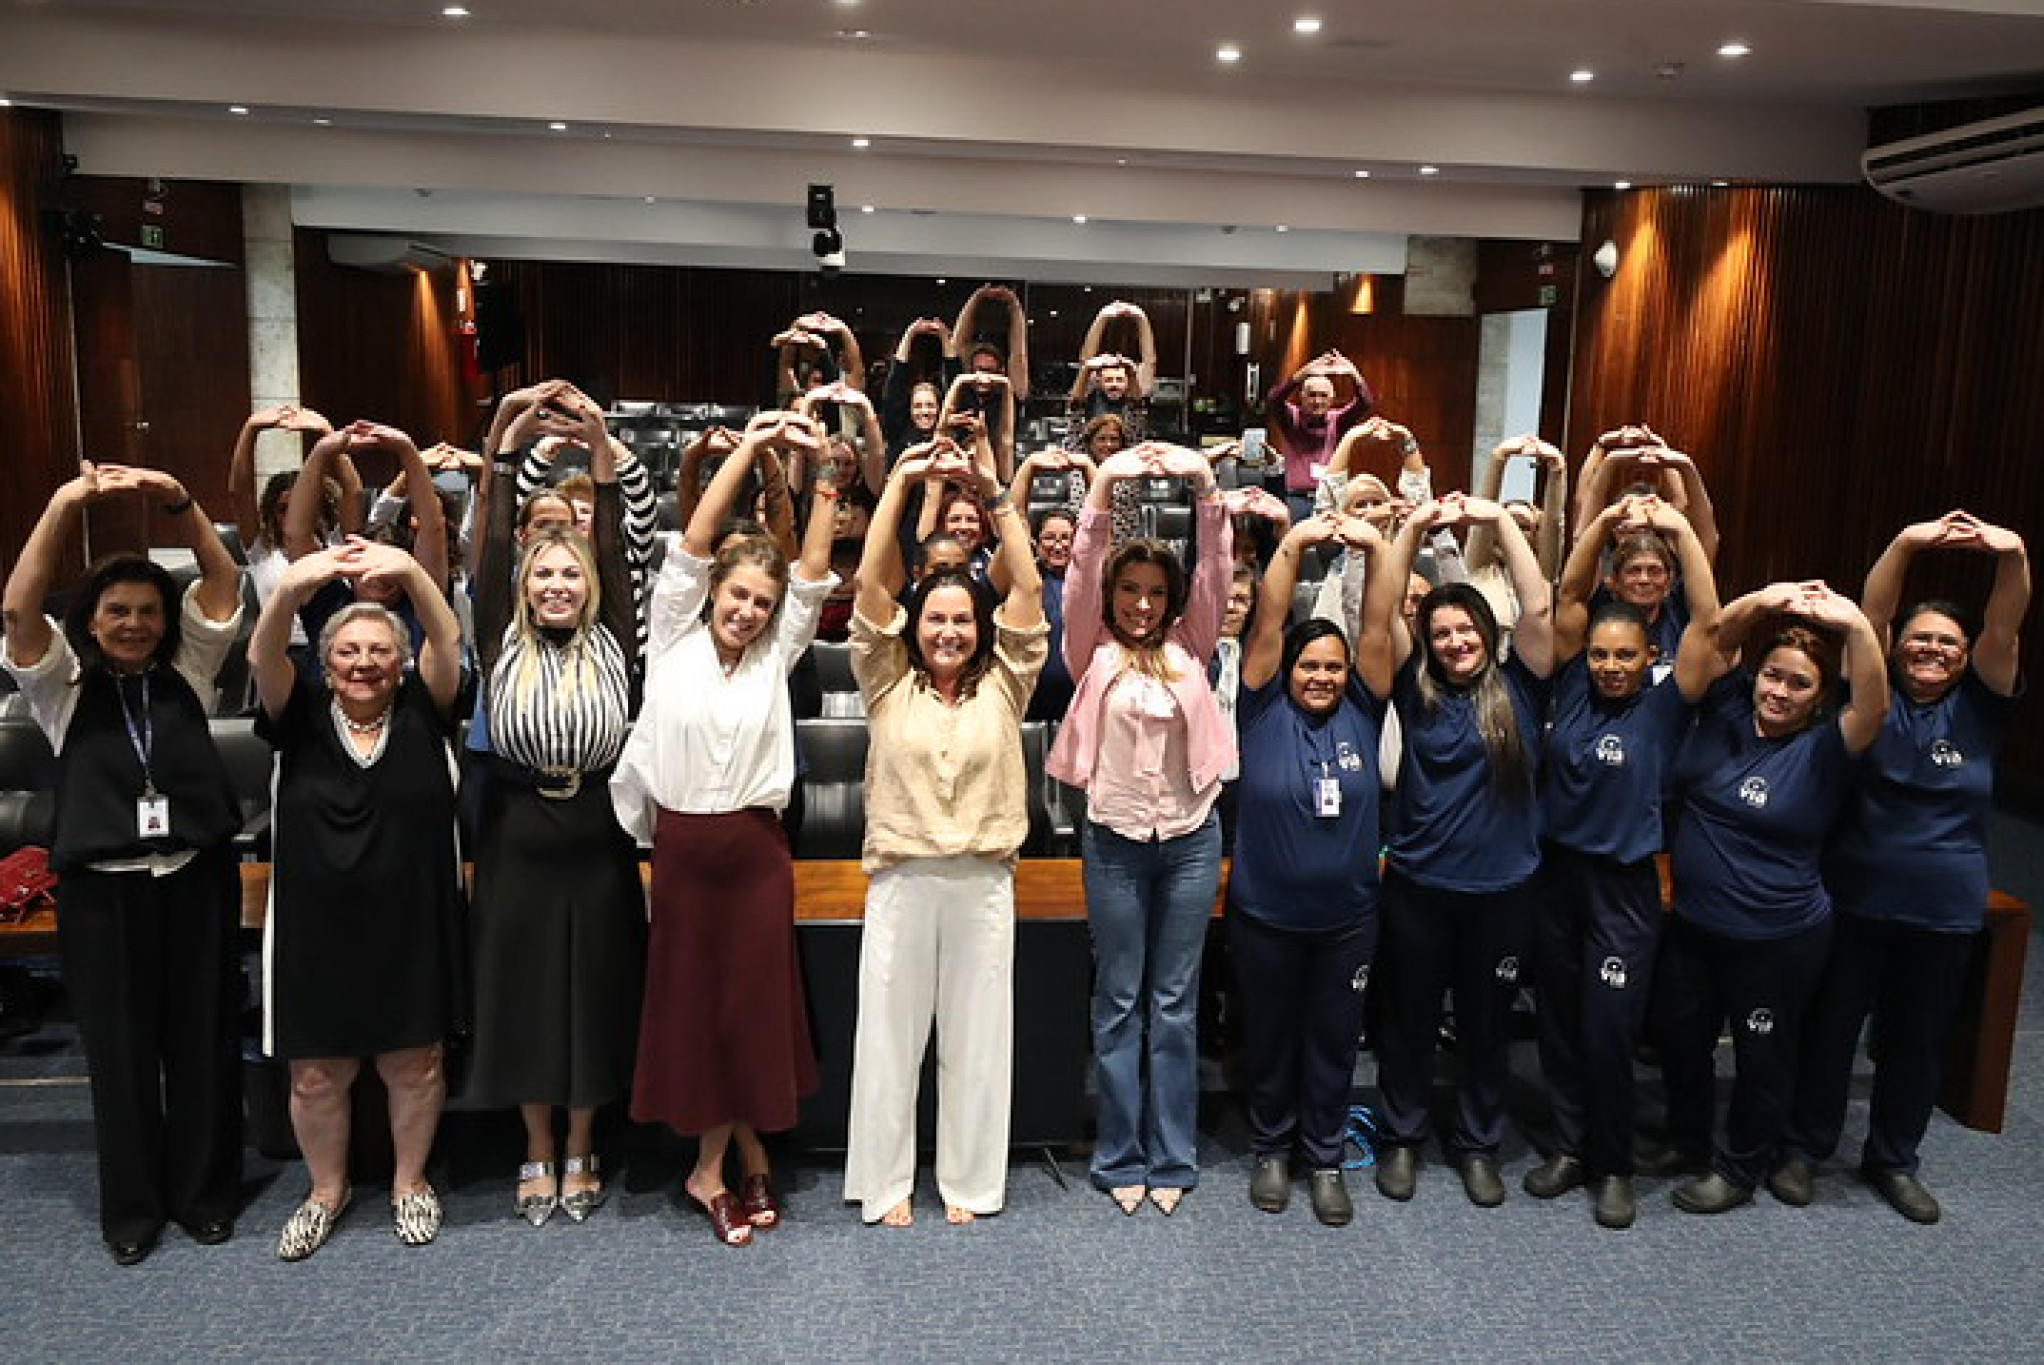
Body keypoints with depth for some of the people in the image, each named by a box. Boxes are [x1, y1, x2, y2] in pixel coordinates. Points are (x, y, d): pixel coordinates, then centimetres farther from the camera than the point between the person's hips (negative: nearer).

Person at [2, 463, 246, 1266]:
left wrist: (175, 500, -18)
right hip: (102, 893, -1)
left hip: (197, 881, 1)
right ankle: (131, 1207, 26)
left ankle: (205, 1193, 26)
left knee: (205, 1046, 9)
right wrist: (64, 506, -25)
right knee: (120, 1054, 10)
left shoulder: (188, 672, 7)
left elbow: (224, 578, -3)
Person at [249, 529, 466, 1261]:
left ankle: (410, 1182, 34)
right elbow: (262, 656, -19)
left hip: (411, 925, 0)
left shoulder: (421, 712, -2)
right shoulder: (301, 715, 0)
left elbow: (448, 642, -18)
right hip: (315, 926, 1)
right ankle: (326, 1191, 35)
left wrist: (412, 574, -39)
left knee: (416, 1064, 11)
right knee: (315, 1073, 10)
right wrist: (291, 588, -41)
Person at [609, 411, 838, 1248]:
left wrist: (820, 476, -9)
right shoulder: (674, 639, 1)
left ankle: (714, 1168, 22)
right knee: (692, 999, 8)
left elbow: (815, 573, -3)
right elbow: (692, 545, -8)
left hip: (756, 848, 1)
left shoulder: (776, 655, 5)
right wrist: (748, 448, -10)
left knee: (753, 1002, 5)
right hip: (682, 845, 0)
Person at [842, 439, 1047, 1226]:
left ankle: (969, 1180, 23)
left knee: (976, 1033, 9)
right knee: (891, 1031, 7)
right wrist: (900, 483, -6)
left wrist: (992, 490, -4)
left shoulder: (1002, 687, 5)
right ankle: (887, 1181, 20)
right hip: (901, 880, -1)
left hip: (983, 882, 1)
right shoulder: (888, 684, 3)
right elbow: (871, 585, -4)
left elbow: (1029, 589, -2)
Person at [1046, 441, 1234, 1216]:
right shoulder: (1093, 652, 0)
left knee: (1176, 1001, 10)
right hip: (1114, 840, -1)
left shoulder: (1189, 649, 4)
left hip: (1191, 838, 2)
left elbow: (1216, 573, -7)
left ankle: (1172, 1157, 20)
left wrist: (1204, 483, -21)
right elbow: (1081, 574, -14)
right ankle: (1121, 1157, 19)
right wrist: (1104, 486, -27)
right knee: (1119, 1000, 9)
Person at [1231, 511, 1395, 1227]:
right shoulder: (1264, 708, -6)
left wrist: (1375, 546, -19)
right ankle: (1271, 1149, 33)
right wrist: (1294, 544, -23)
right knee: (1269, 1039, 14)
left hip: (1346, 918, 2)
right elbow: (1268, 623, -14)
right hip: (1264, 916, -1)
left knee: (1333, 1042, 14)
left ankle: (1325, 1158, 31)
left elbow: (1378, 628, -9)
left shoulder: (1361, 711, -1)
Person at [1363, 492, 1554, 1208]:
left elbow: (1539, 609, -11)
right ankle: (1402, 1136, 31)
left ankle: (1477, 1143, 33)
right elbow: (1377, 614, -10)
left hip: (1503, 888, 0)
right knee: (1410, 1019, 13)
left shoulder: (1517, 690, 0)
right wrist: (1413, 528, -15)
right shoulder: (1416, 690, -1)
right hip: (1417, 885, 0)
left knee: (1486, 1023, 15)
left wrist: (1500, 521, -12)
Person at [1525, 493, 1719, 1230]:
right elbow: (1568, 600, -3)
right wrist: (1602, 525, -14)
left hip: (1623, 887, -3)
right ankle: (1569, 1145, 28)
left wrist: (1682, 532, -20)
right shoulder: (1573, 689, 1)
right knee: (1559, 1022, 12)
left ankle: (1612, 1165, 19)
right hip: (1556, 872, 3)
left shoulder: (1665, 708, -6)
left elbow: (1709, 625, -15)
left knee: (1608, 1033, 0)